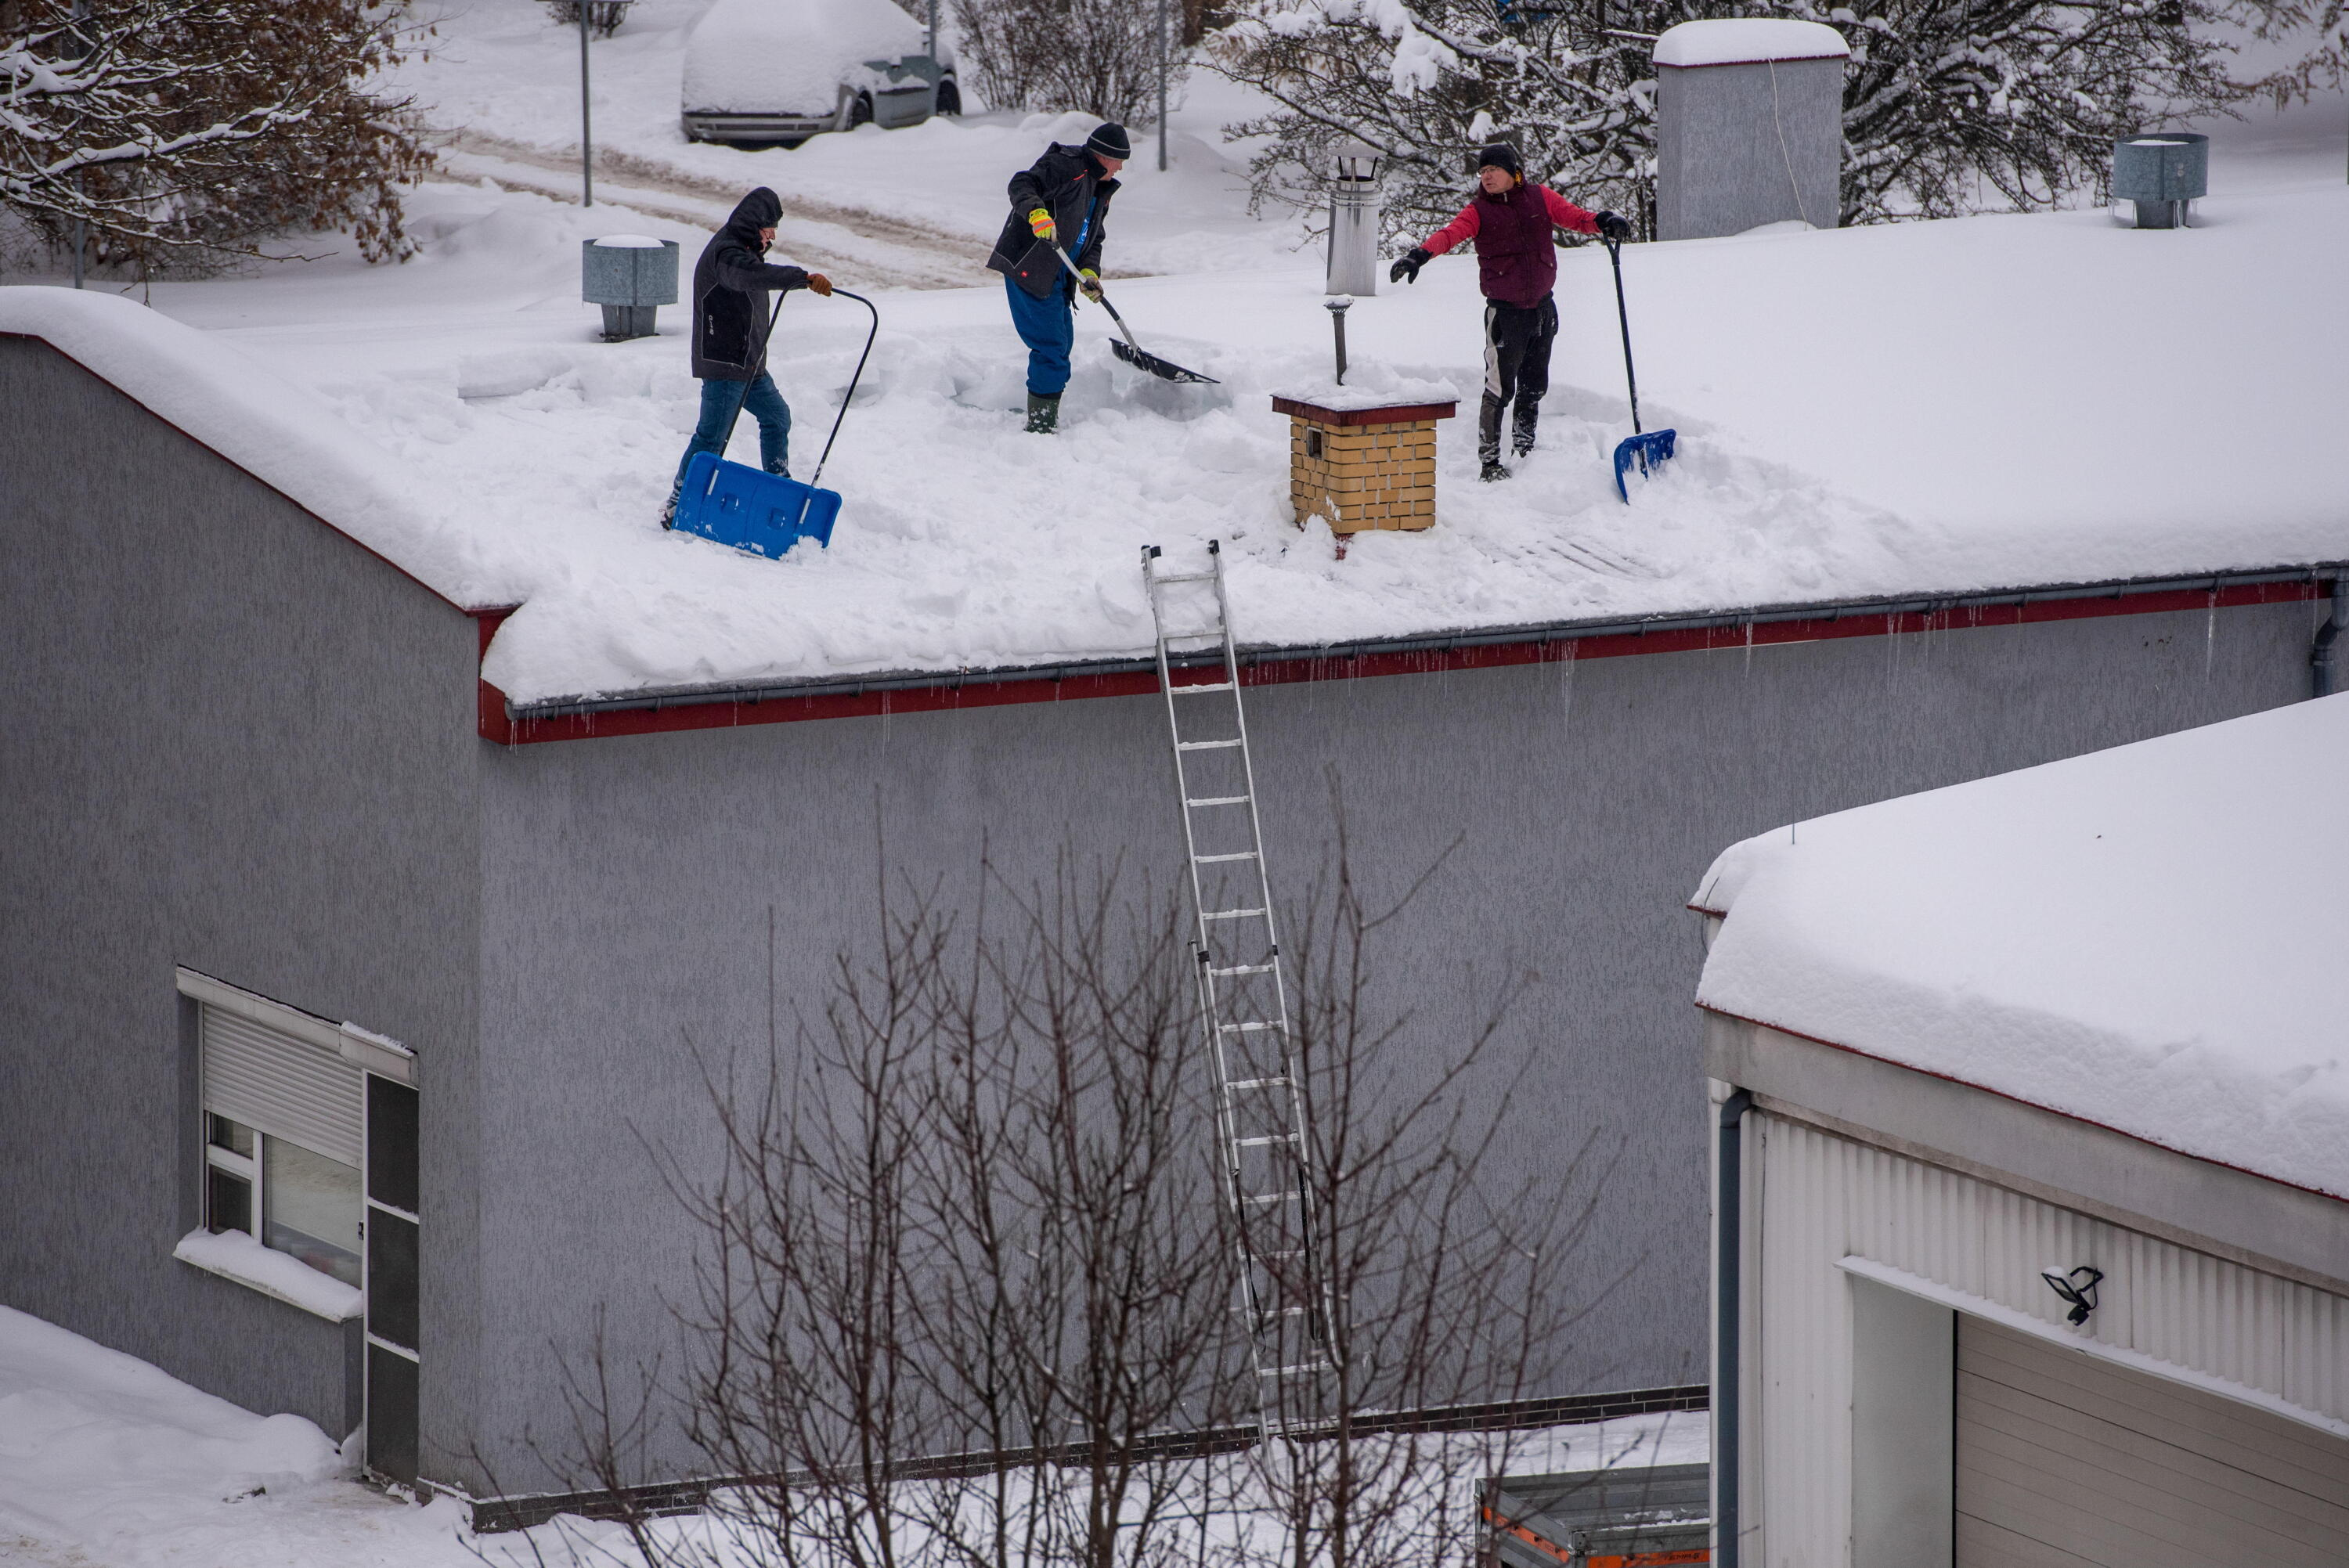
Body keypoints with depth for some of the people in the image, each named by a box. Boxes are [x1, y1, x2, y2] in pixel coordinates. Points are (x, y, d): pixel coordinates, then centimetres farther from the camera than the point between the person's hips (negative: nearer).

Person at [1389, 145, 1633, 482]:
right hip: (1505, 309, -4)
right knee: (1500, 388, -7)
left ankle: (1525, 448, 30)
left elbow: (1574, 216, -2)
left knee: (1534, 386, 15)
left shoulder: (1539, 199, 3)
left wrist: (1603, 222, -23)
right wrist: (1420, 255, -38)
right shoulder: (1479, 211, -5)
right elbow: (1450, 234, -19)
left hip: (1542, 305, 4)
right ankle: (1489, 461, 0)